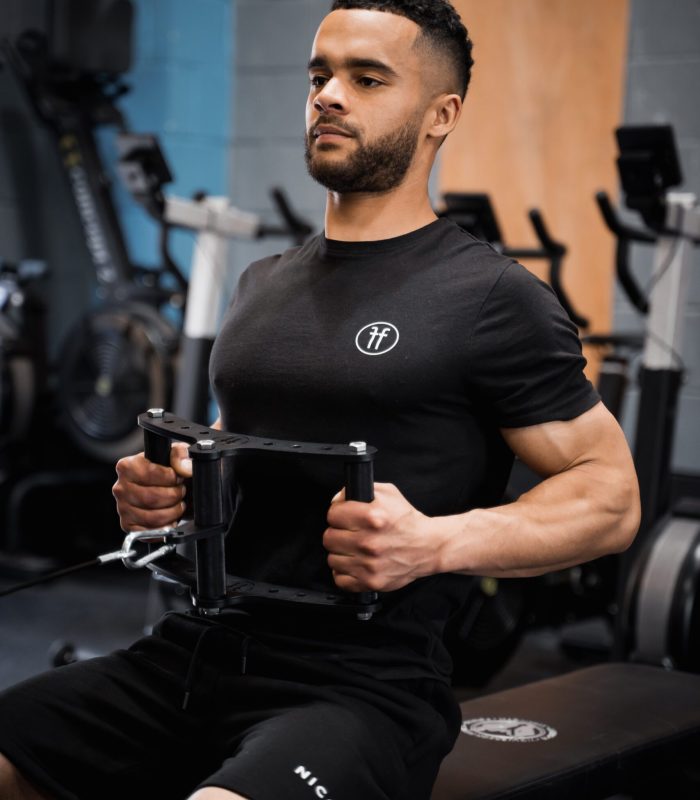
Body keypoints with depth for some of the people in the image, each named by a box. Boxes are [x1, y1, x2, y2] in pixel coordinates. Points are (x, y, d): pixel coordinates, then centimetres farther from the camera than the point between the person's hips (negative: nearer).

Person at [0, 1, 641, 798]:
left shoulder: (489, 298, -4)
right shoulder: (263, 284, 17)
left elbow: (609, 494, -4)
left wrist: (434, 542, -20)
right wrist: (164, 484, 5)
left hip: (361, 686, -6)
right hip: (196, 651, 7)